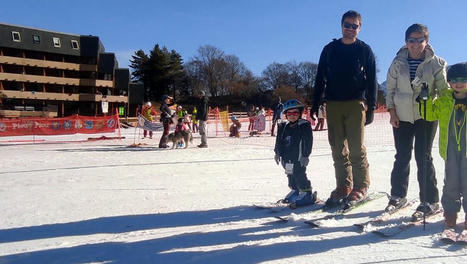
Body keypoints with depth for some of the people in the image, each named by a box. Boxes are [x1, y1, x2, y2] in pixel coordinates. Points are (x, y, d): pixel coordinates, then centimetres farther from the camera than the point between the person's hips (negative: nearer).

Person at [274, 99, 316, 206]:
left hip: (298, 158, -7)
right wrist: (277, 152, 16)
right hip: (286, 157, 7)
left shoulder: (304, 125, -8)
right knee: (290, 175, 14)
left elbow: (308, 141, -12)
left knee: (299, 174, -10)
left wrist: (305, 155, -16)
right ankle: (295, 191, 29)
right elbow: (278, 141, 20)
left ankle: (307, 193, 0)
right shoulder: (283, 127, 10)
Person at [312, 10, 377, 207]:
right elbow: (320, 78, 13)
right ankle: (343, 186, 11)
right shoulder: (329, 49, 13)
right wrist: (316, 104, 7)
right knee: (338, 148, 3)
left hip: (356, 104, -2)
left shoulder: (364, 50, 8)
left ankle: (361, 186, 6)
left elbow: (371, 80, 6)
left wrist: (371, 107, -2)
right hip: (333, 104, 3)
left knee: (356, 147, -5)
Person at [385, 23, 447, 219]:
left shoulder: (436, 63, -2)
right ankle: (398, 196, 23)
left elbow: (443, 90, 1)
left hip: (426, 117, -2)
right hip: (401, 116, 2)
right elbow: (390, 88, 4)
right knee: (402, 157, 9)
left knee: (423, 157, -3)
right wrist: (392, 112, -2)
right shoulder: (398, 63, 1)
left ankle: (430, 201, 8)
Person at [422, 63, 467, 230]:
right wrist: (426, 99, -4)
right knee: (451, 182, 8)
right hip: (450, 148, 2)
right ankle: (450, 212, 21)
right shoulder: (443, 101, 7)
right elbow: (430, 114, 8)